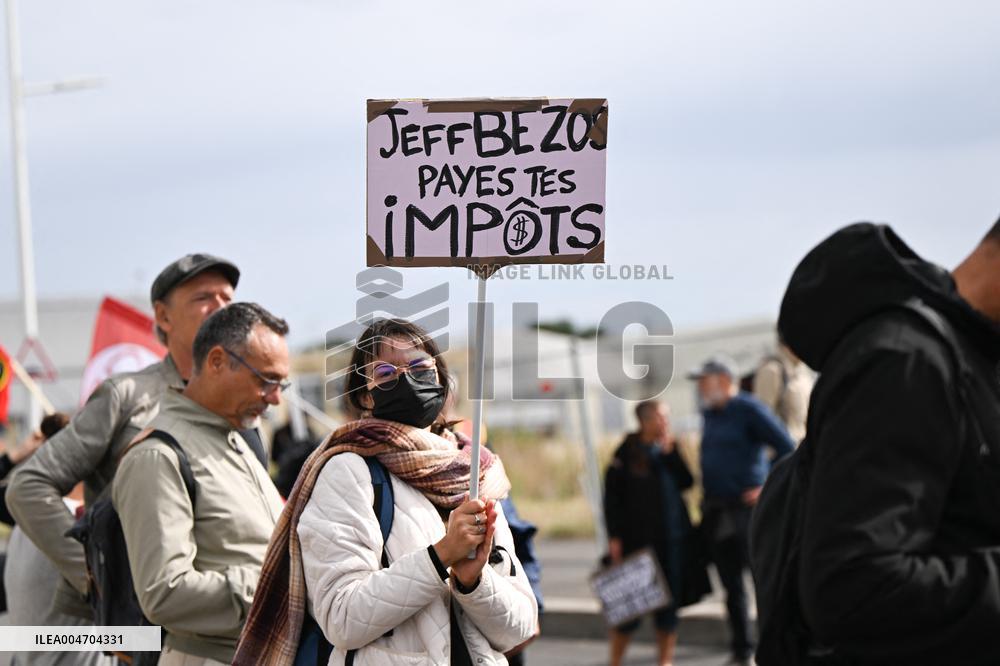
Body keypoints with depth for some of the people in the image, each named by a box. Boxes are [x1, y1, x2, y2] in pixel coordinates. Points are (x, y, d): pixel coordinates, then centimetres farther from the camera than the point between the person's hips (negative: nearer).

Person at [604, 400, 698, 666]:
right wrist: (614, 537, -10)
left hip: (672, 538, 4)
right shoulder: (627, 452, -4)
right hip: (636, 540, -4)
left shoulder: (668, 448, 10)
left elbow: (686, 482, 1)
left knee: (669, 601, 6)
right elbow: (612, 496, -5)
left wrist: (670, 453, -8)